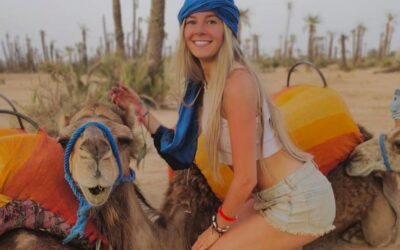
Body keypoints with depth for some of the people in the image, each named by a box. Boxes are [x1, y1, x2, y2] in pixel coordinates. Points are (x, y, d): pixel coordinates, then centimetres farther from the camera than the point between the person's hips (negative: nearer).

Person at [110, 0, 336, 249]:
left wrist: (219, 225, -6)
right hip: (275, 196, 8)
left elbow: (246, 178, -21)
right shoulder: (202, 85, 4)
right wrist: (140, 110, 8)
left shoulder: (237, 81, -24)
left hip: (300, 200, -8)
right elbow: (181, 148, 6)